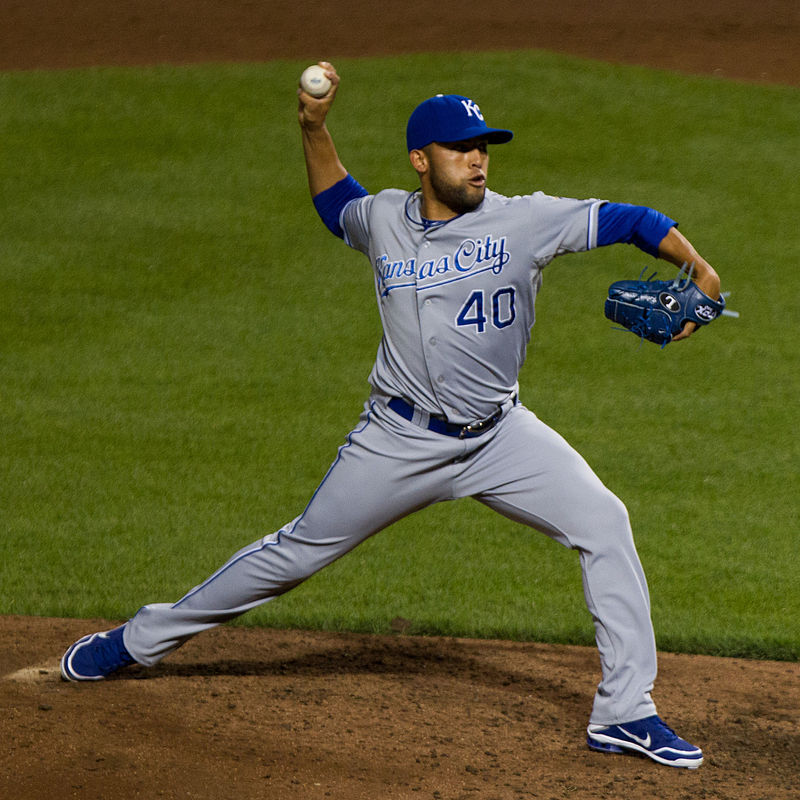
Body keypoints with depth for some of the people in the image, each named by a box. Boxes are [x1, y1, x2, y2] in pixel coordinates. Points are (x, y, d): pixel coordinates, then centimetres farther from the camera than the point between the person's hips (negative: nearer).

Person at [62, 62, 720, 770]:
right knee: (298, 550, 7)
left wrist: (701, 274, -28)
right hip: (401, 440, 0)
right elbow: (336, 204, 22)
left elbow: (628, 221, -15)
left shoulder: (522, 222, -11)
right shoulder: (383, 220, -2)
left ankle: (625, 710, -9)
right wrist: (314, 129, 9)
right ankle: (142, 639, 24)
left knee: (604, 523, -16)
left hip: (499, 435, 0)